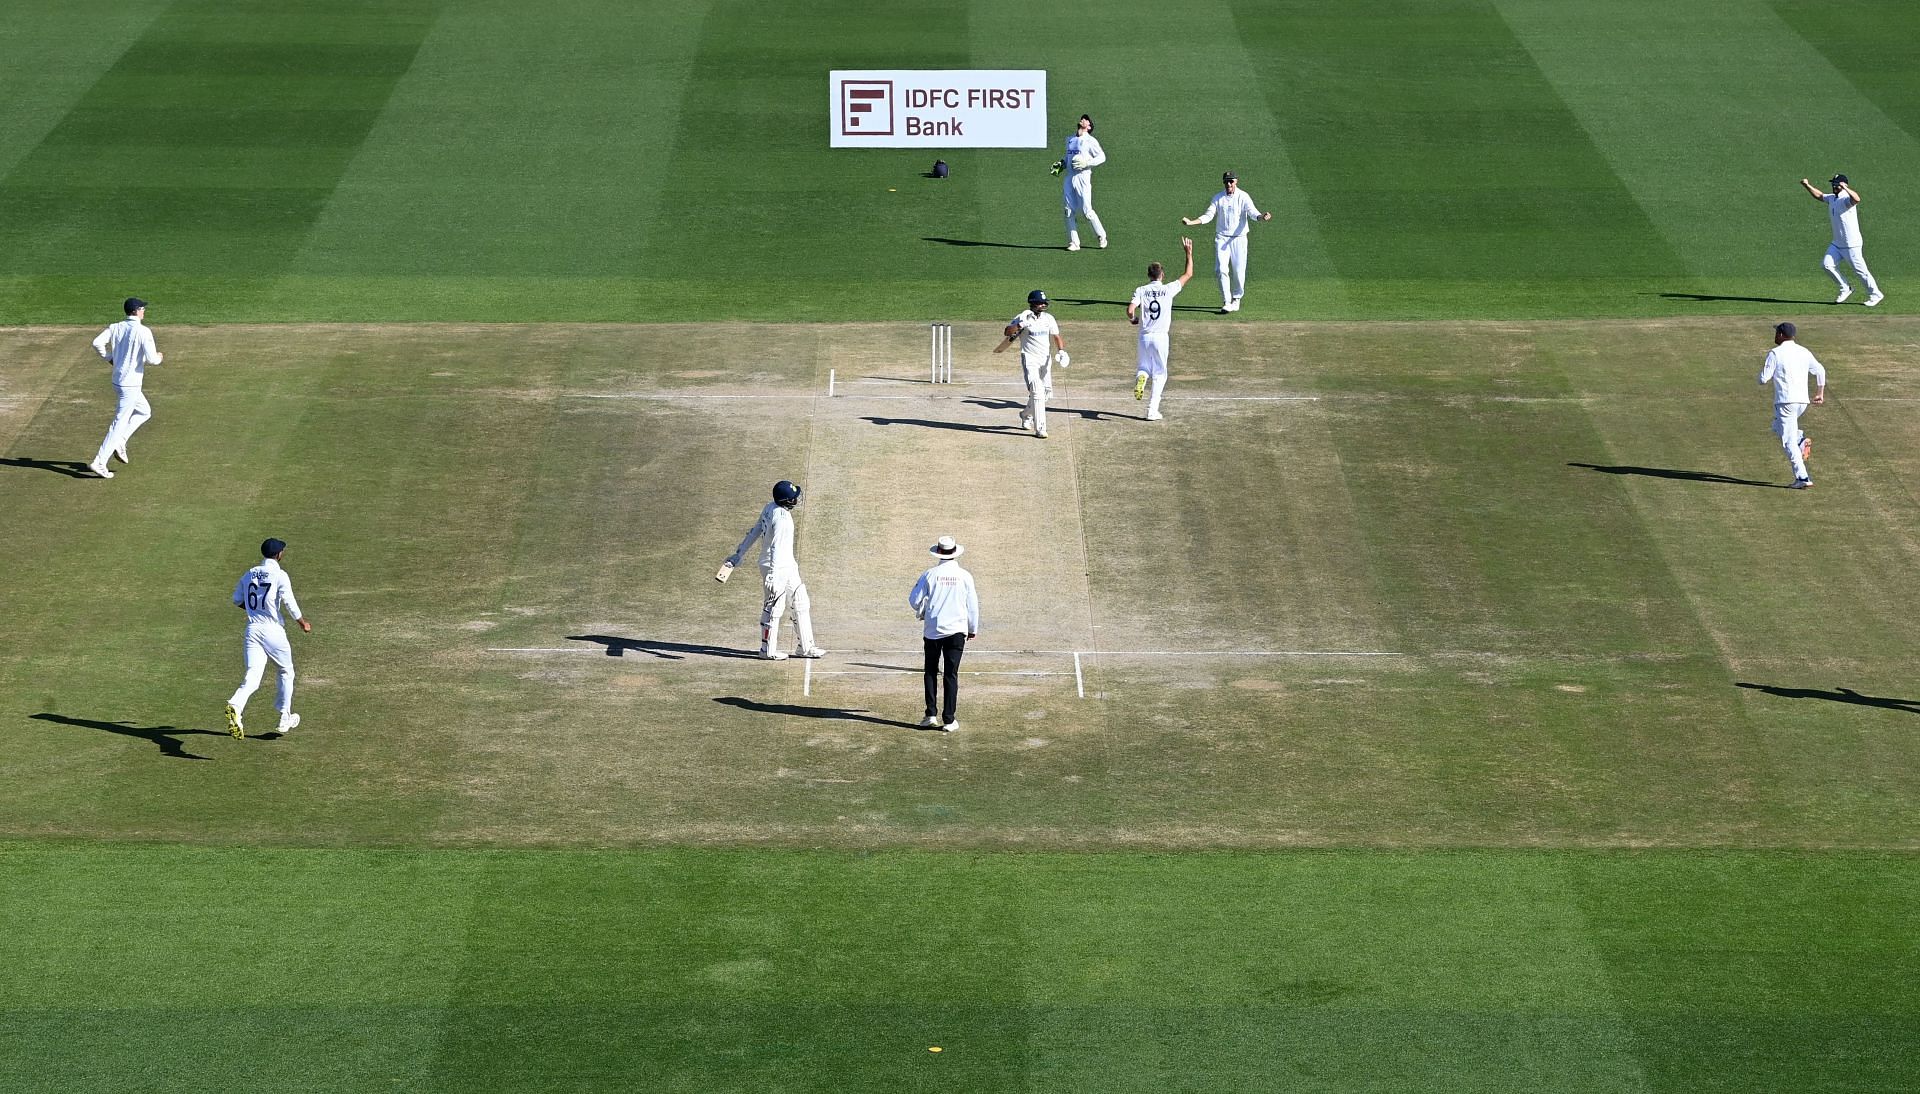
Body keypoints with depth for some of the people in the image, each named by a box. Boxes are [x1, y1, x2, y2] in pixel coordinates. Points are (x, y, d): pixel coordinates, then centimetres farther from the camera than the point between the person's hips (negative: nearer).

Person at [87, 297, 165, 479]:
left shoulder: (115, 328, 4)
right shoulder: (143, 332, -15)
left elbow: (97, 343, -5)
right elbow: (151, 359, -19)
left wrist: (109, 358, 10)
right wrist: (159, 357, 4)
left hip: (117, 381, 8)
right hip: (130, 385, -8)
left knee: (144, 411, 26)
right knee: (120, 423, -5)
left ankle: (119, 442, 14)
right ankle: (99, 463, -8)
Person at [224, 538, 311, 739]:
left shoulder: (249, 575, 11)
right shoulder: (280, 576, -8)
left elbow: (237, 600, 19)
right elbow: (289, 603, -14)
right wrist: (303, 623, 1)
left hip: (252, 630, 4)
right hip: (273, 631, -4)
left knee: (252, 677, -6)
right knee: (286, 672, 18)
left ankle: (235, 706, -35)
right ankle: (285, 718, 24)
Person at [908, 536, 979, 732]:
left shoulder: (930, 575, -4)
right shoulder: (964, 576, -2)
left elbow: (914, 600, -1)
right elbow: (972, 605, 3)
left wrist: (921, 613, 21)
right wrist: (973, 628, 16)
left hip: (932, 630, 0)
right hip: (956, 630, 0)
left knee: (931, 672, 13)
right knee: (951, 675, 2)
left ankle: (931, 714, 4)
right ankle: (949, 720, -1)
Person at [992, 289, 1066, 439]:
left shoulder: (1049, 318, 7)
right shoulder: (1023, 317, -8)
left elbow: (1056, 336, 4)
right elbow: (1007, 332, -17)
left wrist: (1061, 351, -12)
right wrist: (1020, 325, -34)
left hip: (1045, 359, 6)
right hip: (1029, 359, -6)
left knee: (1046, 392, 11)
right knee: (1037, 391, -18)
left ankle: (1027, 415, 39)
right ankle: (1040, 428, -21)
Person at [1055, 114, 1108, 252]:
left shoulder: (1090, 141, 0)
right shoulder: (1070, 140, 19)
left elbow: (1102, 157, -4)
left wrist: (1087, 163, -16)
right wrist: (1060, 165, 12)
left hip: (1082, 177, -6)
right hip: (1069, 177, 6)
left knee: (1086, 211, -8)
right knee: (1068, 212, 0)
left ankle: (1101, 236, 11)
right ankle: (1073, 242, 4)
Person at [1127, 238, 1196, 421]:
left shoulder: (1140, 291, -2)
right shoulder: (1169, 289, -3)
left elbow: (1130, 310, -14)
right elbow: (1188, 275, 6)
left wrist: (1133, 319, 9)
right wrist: (1188, 253, 15)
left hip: (1145, 336, 1)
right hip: (1161, 336, -1)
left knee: (1145, 367, 21)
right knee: (1159, 374, 9)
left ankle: (1141, 377, -17)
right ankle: (1152, 411, 4)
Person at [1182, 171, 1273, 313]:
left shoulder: (1243, 197, -2)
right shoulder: (1217, 198, 6)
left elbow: (1252, 212, -14)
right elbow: (1208, 216, 2)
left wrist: (1262, 216, -36)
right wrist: (1191, 222, -12)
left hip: (1239, 238, -1)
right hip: (1221, 237, 1)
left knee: (1239, 271, 0)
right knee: (1221, 270, -10)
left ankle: (1236, 299, 20)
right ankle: (1226, 302, -9)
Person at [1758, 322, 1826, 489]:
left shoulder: (1775, 354, -7)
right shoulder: (1804, 352, 11)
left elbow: (1764, 379, -9)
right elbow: (1820, 371, 17)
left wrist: (1763, 370, 14)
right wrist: (1820, 393, 27)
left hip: (1785, 401, -7)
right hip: (1803, 401, 7)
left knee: (1789, 441, -4)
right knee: (1778, 427, 29)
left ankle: (1802, 477, -11)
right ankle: (1801, 440, 2)